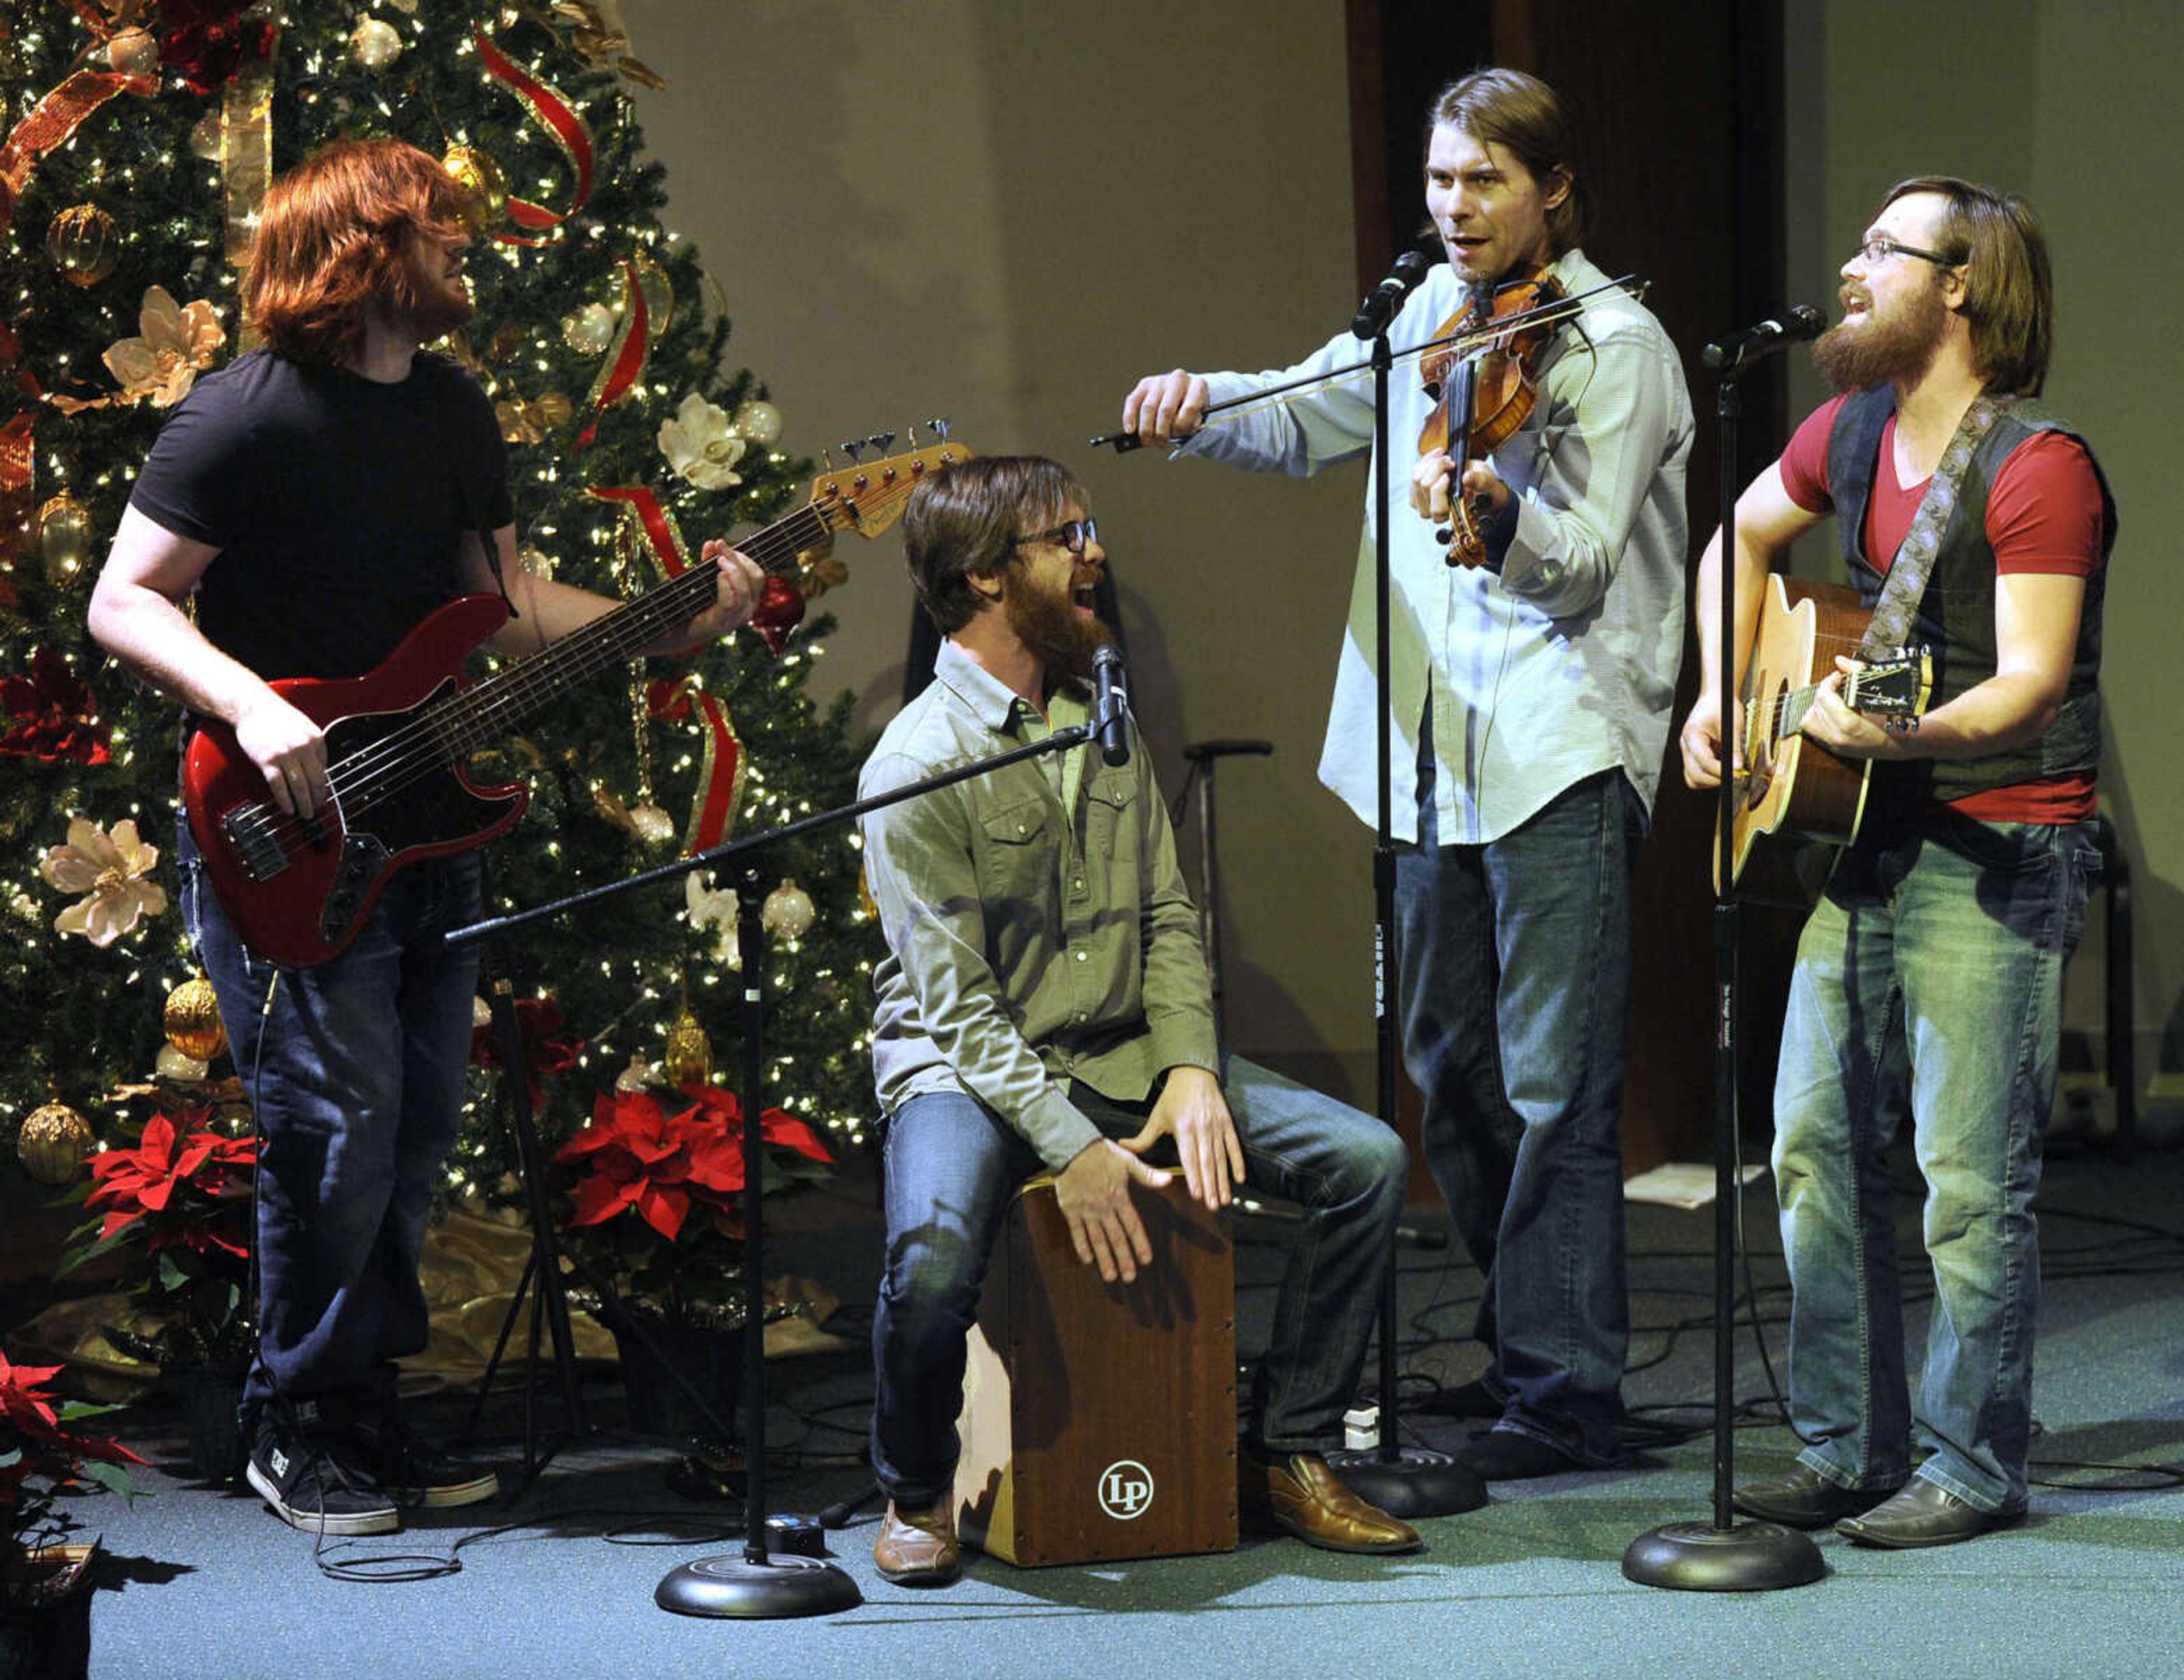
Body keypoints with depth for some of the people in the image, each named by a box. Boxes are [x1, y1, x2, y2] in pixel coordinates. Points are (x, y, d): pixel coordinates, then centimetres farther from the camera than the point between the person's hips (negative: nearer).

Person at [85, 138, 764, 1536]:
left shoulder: (457, 414, 11)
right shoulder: (246, 417, -13)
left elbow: (512, 605, 13)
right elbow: (123, 601, -13)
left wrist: (669, 627, -1)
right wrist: (251, 707, -27)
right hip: (287, 839, -8)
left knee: (421, 1128, 9)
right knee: (339, 1128, -10)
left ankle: (365, 1407, 22)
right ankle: (298, 1429, 6)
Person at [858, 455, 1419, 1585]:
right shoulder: (916, 766, -13)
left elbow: (1167, 918, 10)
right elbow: (959, 1003, -17)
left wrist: (1190, 1069, -7)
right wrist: (1071, 1148, -26)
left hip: (1123, 1059, 6)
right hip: (971, 1071, -6)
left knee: (1366, 1158, -10)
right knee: (935, 1256, -37)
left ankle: (1287, 1455, 4)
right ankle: (917, 1491, -5)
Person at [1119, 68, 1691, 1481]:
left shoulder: (1615, 345, -6)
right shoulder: (1429, 318, 14)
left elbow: (1585, 559, -13)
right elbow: (1304, 422, 14)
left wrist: (1501, 512, -33)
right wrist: (1205, 402, -7)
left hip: (1564, 748, -7)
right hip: (1439, 750, 7)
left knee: (1554, 1085, -9)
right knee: (1452, 1072, 13)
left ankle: (1571, 1389, -5)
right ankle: (1520, 1347, 25)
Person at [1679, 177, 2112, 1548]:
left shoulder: (2038, 469, -16)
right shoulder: (1853, 434, 9)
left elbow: (2033, 680, -23)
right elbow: (1744, 541, 28)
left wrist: (1905, 732, -37)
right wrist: (1721, 696, 17)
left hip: (1998, 857, -8)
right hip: (1862, 840, 8)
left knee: (1971, 1177, -5)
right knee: (1818, 1148, 9)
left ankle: (1974, 1470, 6)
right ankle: (1849, 1451, 19)